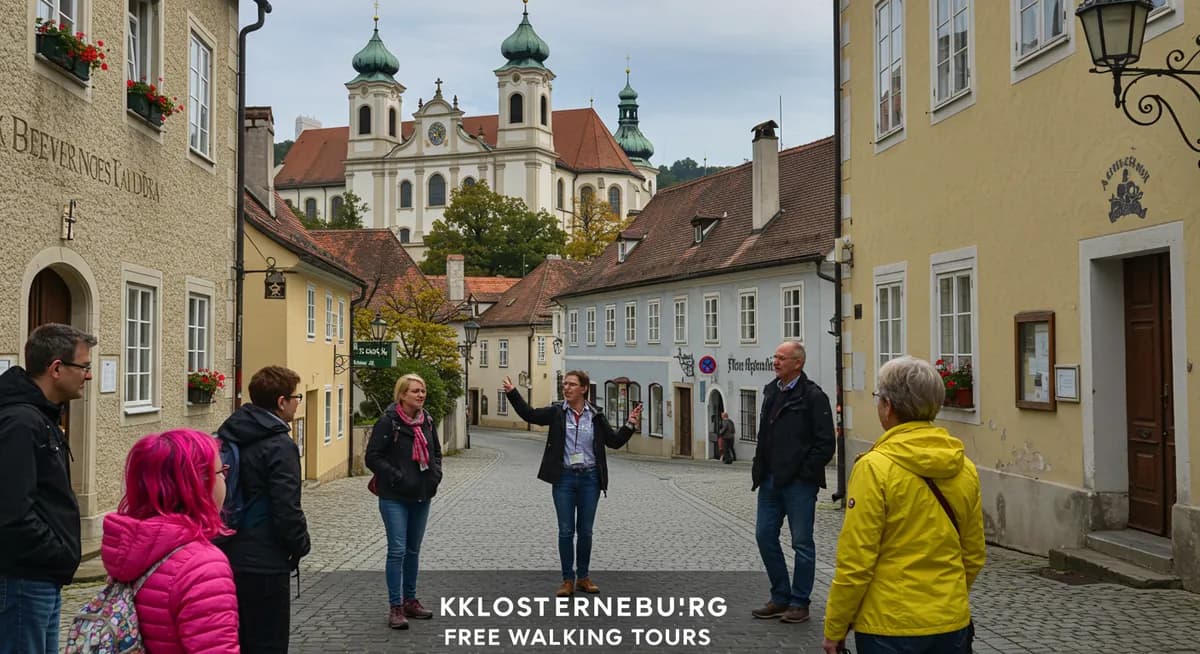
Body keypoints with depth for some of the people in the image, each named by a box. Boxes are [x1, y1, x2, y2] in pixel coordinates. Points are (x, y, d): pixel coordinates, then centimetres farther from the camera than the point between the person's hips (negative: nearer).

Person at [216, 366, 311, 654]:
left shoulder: (227, 437, 8)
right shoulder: (280, 446, -17)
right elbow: (287, 509, -20)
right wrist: (301, 545, -4)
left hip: (226, 556, 8)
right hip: (263, 565, -8)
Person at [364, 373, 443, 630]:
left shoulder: (426, 420, 6)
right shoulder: (388, 421, -12)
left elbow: (436, 451, 20)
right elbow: (373, 457, -12)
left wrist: (435, 474, 3)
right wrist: (397, 477, -18)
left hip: (421, 496, 6)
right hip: (395, 497, -6)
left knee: (413, 550, 14)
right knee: (397, 550, -6)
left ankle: (410, 600, 25)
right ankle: (395, 607, 1)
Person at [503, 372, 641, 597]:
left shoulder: (595, 415, 2)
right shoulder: (556, 412, 1)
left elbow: (614, 441, 7)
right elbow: (529, 414, -2)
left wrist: (630, 425, -6)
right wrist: (512, 393, -10)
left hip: (589, 478, 1)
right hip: (564, 478, 0)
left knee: (585, 530, 8)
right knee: (566, 530, 2)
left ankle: (583, 577, 21)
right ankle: (568, 580, 11)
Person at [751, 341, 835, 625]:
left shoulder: (813, 396, -11)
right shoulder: (771, 391, 12)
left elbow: (825, 443, -12)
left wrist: (805, 473, -13)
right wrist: (760, 470, 10)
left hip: (799, 483, -8)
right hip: (771, 481, 8)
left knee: (802, 542, 4)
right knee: (765, 536, 10)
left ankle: (800, 603, 15)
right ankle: (780, 598, 23)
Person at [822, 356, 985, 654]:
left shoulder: (875, 467, -16)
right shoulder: (965, 468, 1)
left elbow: (855, 560, -15)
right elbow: (974, 555, 10)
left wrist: (834, 629, -6)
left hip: (891, 629, -5)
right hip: (953, 624, 5)